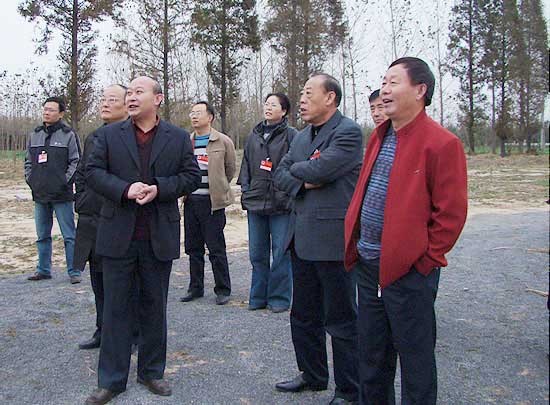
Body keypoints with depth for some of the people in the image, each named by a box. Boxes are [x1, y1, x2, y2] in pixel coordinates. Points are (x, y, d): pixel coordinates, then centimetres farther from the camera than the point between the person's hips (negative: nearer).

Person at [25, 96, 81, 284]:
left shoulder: (68, 135, -3)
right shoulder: (34, 135, 12)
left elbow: (76, 161, -6)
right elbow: (28, 161, 18)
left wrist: (65, 181, -12)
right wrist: (30, 179, 5)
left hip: (61, 195, -5)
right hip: (39, 194, 5)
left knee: (69, 236, 0)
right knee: (42, 236, 14)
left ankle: (74, 271, 8)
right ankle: (43, 270, 25)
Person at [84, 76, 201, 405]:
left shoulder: (178, 138, 5)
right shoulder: (109, 134, 6)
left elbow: (192, 176, 1)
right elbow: (94, 172, 0)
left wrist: (159, 188, -14)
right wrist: (125, 189, -17)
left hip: (160, 237, 0)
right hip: (118, 235, 0)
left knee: (155, 307, 11)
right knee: (116, 307, 6)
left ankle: (152, 372, 27)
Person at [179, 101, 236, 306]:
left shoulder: (223, 141, -3)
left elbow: (230, 170, 6)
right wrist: (189, 189, 12)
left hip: (212, 202, -5)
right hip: (191, 201, 5)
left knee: (216, 249, 0)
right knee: (193, 247, 12)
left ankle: (223, 290, 13)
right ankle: (195, 287, 24)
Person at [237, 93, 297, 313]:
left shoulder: (291, 135, -3)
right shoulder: (254, 135, 13)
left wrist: (287, 195, -12)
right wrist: (245, 191, 8)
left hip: (281, 204, -5)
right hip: (255, 203, 5)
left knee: (281, 253, 2)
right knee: (257, 253, 12)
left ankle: (279, 298, 15)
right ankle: (258, 296, 23)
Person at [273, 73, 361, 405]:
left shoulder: (348, 132, -11)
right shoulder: (303, 136, 16)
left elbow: (319, 169, -22)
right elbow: (280, 173, 11)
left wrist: (297, 169, -2)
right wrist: (302, 183, -8)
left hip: (332, 238, -9)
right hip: (303, 238, 9)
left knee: (341, 319, 3)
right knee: (304, 314, 19)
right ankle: (313, 375, 37)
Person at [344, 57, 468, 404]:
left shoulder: (442, 143, -13)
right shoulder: (379, 137, 12)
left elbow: (451, 212, -14)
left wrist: (427, 257, -12)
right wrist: (354, 241, 12)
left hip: (409, 269, -8)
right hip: (368, 264, 8)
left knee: (415, 359, 8)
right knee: (371, 356, 21)